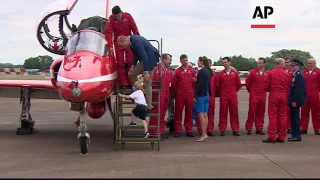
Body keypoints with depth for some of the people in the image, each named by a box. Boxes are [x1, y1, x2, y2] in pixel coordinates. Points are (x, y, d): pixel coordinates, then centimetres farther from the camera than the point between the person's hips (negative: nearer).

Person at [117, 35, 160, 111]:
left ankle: (148, 107, 2)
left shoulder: (136, 41, -26)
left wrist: (146, 72, -27)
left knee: (147, 83, -5)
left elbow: (144, 56, -28)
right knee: (131, 74, 13)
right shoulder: (132, 40, 3)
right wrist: (133, 65, 7)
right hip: (144, 59, 10)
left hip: (150, 58, -10)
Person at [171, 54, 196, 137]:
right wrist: (176, 92, 6)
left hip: (190, 95, 2)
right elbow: (173, 83, 1)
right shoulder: (177, 71, 1)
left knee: (189, 113, 6)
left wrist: (194, 80, -1)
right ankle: (178, 131, 5)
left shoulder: (191, 70, 9)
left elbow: (195, 82, 17)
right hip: (180, 95, -2)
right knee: (178, 113, 0)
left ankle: (189, 131, 11)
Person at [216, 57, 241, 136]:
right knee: (223, 113, 1)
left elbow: (238, 84, 11)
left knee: (234, 113, 3)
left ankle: (235, 130, 9)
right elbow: (218, 85, 7)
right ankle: (222, 130, 7)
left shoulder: (235, 73, 4)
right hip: (223, 96, 0)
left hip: (233, 96, 0)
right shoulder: (221, 73, 2)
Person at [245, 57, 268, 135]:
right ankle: (249, 128, 4)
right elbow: (247, 82, 5)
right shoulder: (252, 72, -2)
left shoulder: (267, 73, 3)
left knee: (261, 112, 7)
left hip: (263, 96, 2)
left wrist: (265, 90, 10)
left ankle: (259, 129, 14)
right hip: (254, 95, -2)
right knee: (251, 111, -2)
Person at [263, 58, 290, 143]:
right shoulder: (286, 74, 0)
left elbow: (267, 85, -3)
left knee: (272, 116, 0)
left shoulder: (271, 73, -6)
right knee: (282, 116, 8)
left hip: (273, 96, -2)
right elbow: (289, 86, 3)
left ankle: (271, 137, -2)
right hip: (284, 96, 2)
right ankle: (281, 137, 10)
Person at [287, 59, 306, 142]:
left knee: (295, 118, -4)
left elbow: (298, 89, -21)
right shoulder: (295, 75, 14)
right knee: (294, 118, 12)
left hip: (295, 100, -10)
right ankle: (295, 135, 19)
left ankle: (297, 136, 2)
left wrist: (294, 101, -22)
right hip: (294, 100, 10)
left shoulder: (299, 75, -16)